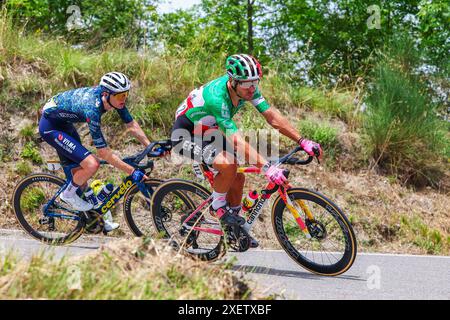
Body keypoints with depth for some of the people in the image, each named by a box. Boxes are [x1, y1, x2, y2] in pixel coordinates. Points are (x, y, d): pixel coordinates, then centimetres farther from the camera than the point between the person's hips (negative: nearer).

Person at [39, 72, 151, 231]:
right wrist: (132, 172, -31)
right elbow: (103, 152, -33)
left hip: (63, 122, 9)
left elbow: (132, 125, -2)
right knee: (92, 164, -20)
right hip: (50, 126, -9)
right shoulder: (92, 109, -36)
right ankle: (68, 194, 4)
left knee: (79, 171, 14)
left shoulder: (114, 98, -14)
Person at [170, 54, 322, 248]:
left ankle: (233, 230, 22)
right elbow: (237, 142, -43)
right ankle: (217, 206, -5)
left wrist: (302, 141, -24)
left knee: (237, 178, 2)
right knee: (228, 165, -31)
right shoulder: (217, 97, -38)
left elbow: (272, 116, -16)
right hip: (185, 135, -8)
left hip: (207, 133, 8)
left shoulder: (248, 88, -16)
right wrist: (266, 167, -50)